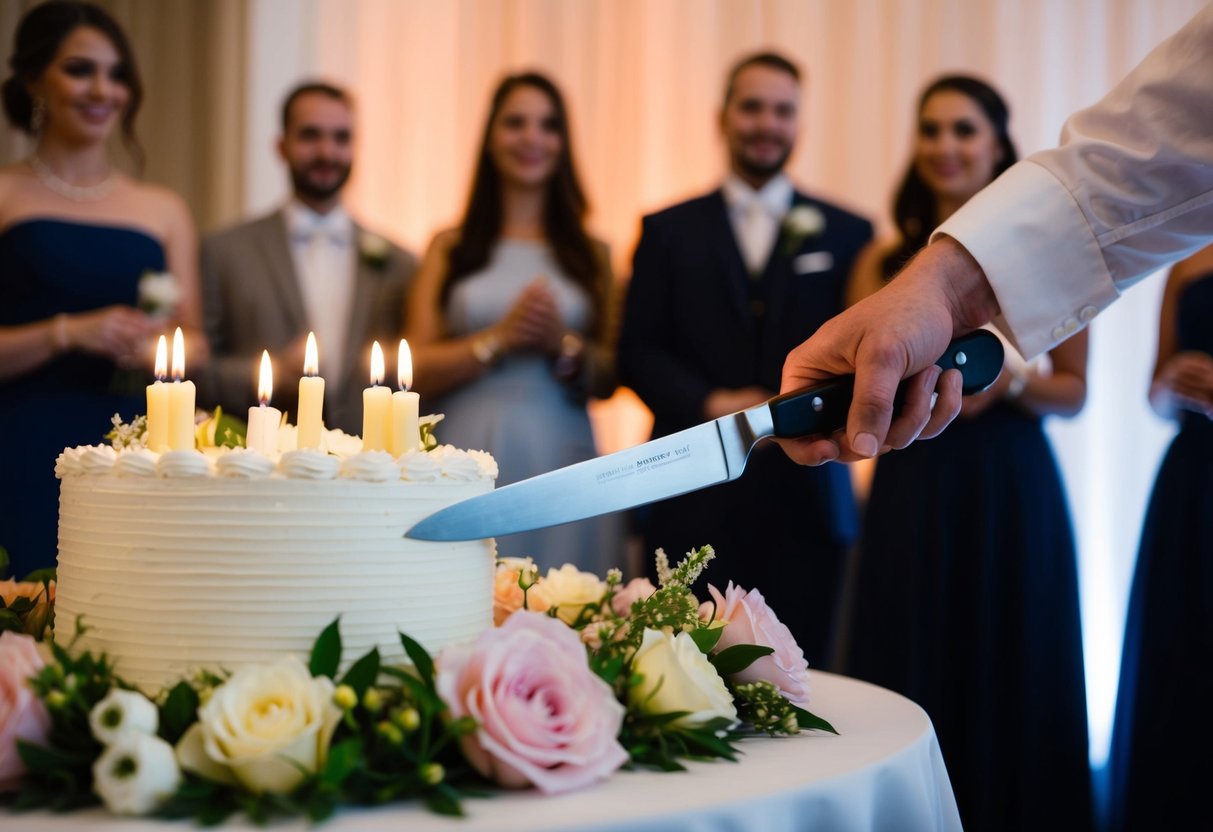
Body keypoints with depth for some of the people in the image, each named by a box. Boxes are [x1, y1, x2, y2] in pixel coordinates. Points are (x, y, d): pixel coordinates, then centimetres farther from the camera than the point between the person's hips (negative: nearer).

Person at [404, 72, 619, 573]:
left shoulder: (589, 254, 12)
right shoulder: (452, 249, 9)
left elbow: (608, 379, 9)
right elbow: (417, 372, 0)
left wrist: (564, 345, -9)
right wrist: (500, 338, -10)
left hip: (562, 461, 1)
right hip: (469, 457, -1)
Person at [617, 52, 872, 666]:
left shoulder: (847, 235, 11)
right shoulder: (669, 230, 11)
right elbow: (638, 353, 5)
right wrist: (712, 404, -10)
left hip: (805, 496, 0)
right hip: (692, 498, 0)